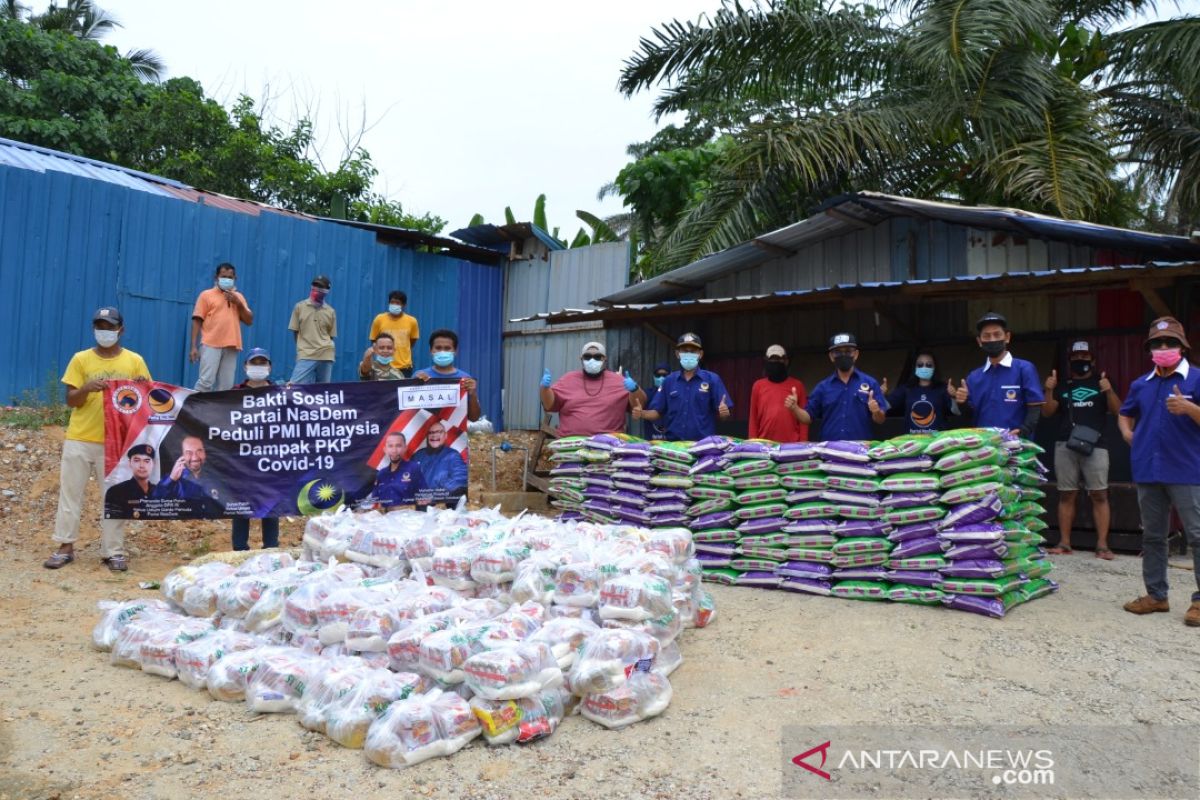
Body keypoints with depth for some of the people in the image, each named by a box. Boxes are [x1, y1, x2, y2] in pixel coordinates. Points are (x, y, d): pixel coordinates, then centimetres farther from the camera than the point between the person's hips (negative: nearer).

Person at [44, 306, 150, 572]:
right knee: (70, 491, 4)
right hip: (79, 439, 1)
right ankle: (65, 547, 13)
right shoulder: (81, 359, 4)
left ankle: (113, 551, 8)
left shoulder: (134, 361, 3)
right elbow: (71, 401, 1)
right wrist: (86, 388, -18)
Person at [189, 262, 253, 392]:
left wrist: (238, 303, 0)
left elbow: (249, 321, 14)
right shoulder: (206, 294, 8)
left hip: (231, 347, 4)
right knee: (206, 381, -13)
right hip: (211, 345, -4)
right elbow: (197, 321, 3)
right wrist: (194, 346, -5)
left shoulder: (238, 297, 19)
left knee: (226, 385, 1)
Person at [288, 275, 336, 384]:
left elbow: (332, 336, 12)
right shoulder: (300, 307, 5)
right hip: (305, 355, -2)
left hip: (325, 356, 2)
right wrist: (303, 347, 7)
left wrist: (324, 348, 0)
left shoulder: (331, 312, 9)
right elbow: (294, 331, 9)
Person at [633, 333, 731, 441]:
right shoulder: (669, 381, 8)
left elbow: (724, 415, -3)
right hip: (673, 442, 2)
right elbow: (657, 412, 8)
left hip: (703, 443, -2)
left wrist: (724, 412, -24)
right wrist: (641, 413, -10)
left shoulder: (712, 379, 1)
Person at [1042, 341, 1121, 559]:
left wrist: (1109, 391, -18)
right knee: (1066, 495, 3)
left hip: (1095, 446, -2)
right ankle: (1064, 543, 5)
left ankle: (1102, 545, -7)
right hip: (1065, 446, 2)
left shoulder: (1101, 383, 11)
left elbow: (1117, 410, 0)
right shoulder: (1063, 386, 17)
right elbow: (1047, 412, 8)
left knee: (1099, 495, -7)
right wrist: (1049, 391, -8)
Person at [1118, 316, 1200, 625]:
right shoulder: (1141, 384, 12)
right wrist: (1128, 434, 10)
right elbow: (1125, 414, 27)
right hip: (1148, 471, 5)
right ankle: (1155, 595, 21)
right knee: (1152, 536, 11)